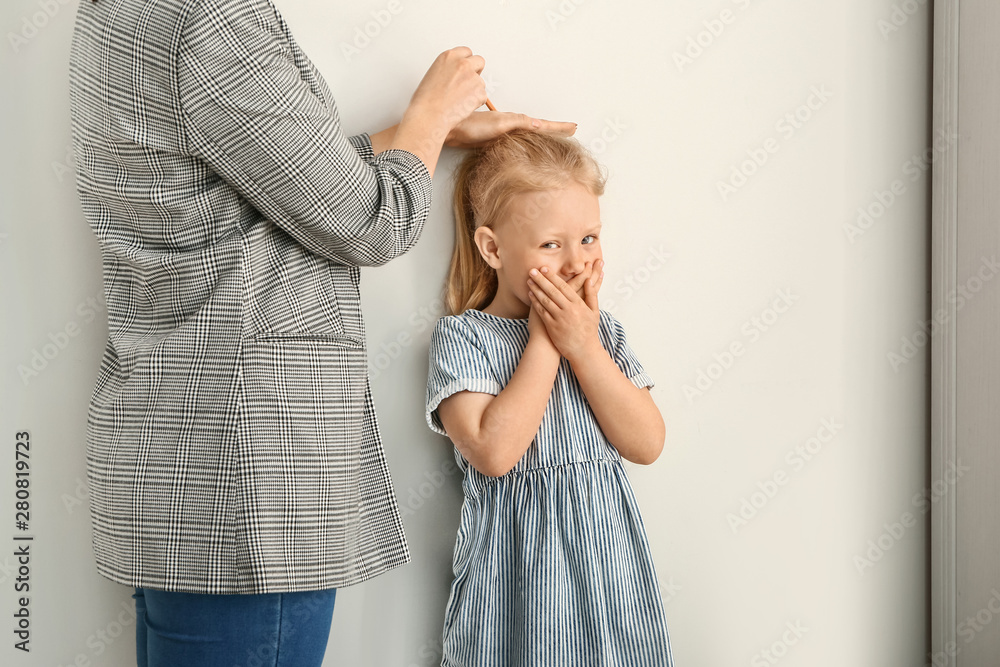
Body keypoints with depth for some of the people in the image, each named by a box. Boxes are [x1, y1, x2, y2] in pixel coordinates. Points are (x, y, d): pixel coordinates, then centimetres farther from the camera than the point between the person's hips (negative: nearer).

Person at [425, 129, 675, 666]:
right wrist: (544, 341, -15)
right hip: (518, 560, -4)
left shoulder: (602, 329, 6)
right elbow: (495, 451, -21)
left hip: (607, 552, 4)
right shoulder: (461, 337, -7)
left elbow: (647, 445, -3)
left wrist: (584, 346, -12)